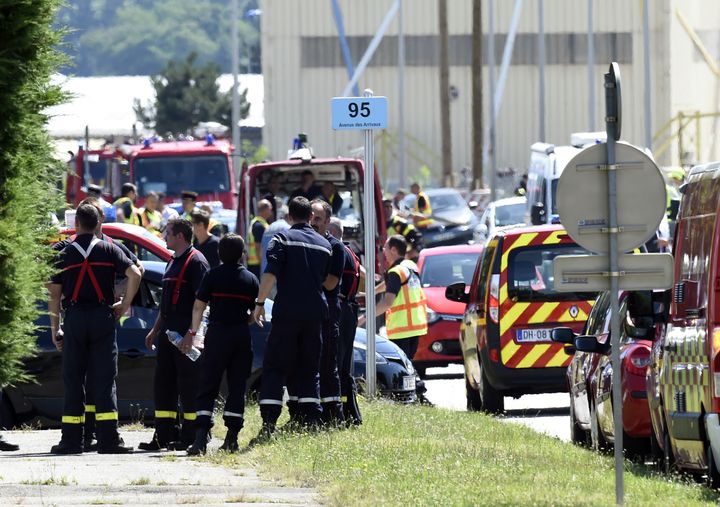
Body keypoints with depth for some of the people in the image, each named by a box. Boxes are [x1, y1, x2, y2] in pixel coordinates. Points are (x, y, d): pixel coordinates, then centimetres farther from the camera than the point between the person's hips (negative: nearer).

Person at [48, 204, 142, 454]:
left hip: (74, 318, 0)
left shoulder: (65, 254, 4)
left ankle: (71, 440, 3)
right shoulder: (109, 250, 3)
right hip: (102, 316, 0)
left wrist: (54, 329, 6)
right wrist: (125, 304, 3)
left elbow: (54, 294, 1)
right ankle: (108, 439, -8)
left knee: (73, 380, 5)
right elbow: (134, 274, -8)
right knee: (105, 379, -1)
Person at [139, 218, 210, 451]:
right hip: (168, 333, 10)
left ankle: (189, 437, -2)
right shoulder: (173, 262, 20)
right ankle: (164, 435, 12)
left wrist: (192, 333, -23)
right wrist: (155, 330, 25)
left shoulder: (196, 262, -10)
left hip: (186, 336, -10)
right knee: (163, 383, 9)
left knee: (188, 384, -5)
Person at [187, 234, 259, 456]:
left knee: (208, 387, 0)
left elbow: (198, 307, -2)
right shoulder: (250, 279, 5)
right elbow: (256, 312, 7)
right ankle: (232, 437, 6)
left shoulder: (213, 275, 0)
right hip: (242, 335, 2)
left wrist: (194, 332, 5)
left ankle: (201, 437, -13)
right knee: (237, 387, 8)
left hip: (217, 333, -2)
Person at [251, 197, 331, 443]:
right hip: (315, 313, 4)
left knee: (274, 368, -3)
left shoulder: (283, 238, -2)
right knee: (309, 370, 11)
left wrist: (260, 303, -9)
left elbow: (271, 273, -13)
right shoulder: (324, 244, 13)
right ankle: (311, 424, 3)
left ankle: (268, 425, -13)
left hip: (287, 312, -4)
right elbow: (327, 281, 15)